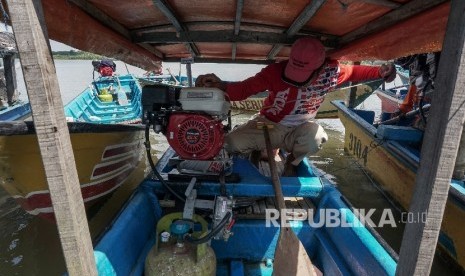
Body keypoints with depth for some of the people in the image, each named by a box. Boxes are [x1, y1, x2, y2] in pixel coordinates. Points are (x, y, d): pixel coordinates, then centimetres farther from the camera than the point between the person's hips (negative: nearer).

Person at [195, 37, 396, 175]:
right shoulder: (275, 71, -26)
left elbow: (353, 71, 5)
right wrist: (221, 86, -47)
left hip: (300, 129, 1)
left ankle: (293, 160, 2)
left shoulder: (331, 72, -17)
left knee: (317, 138, -34)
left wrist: (380, 72, -4)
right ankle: (264, 150, 13)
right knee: (233, 143, -22)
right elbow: (243, 89, -28)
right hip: (268, 126, -1)